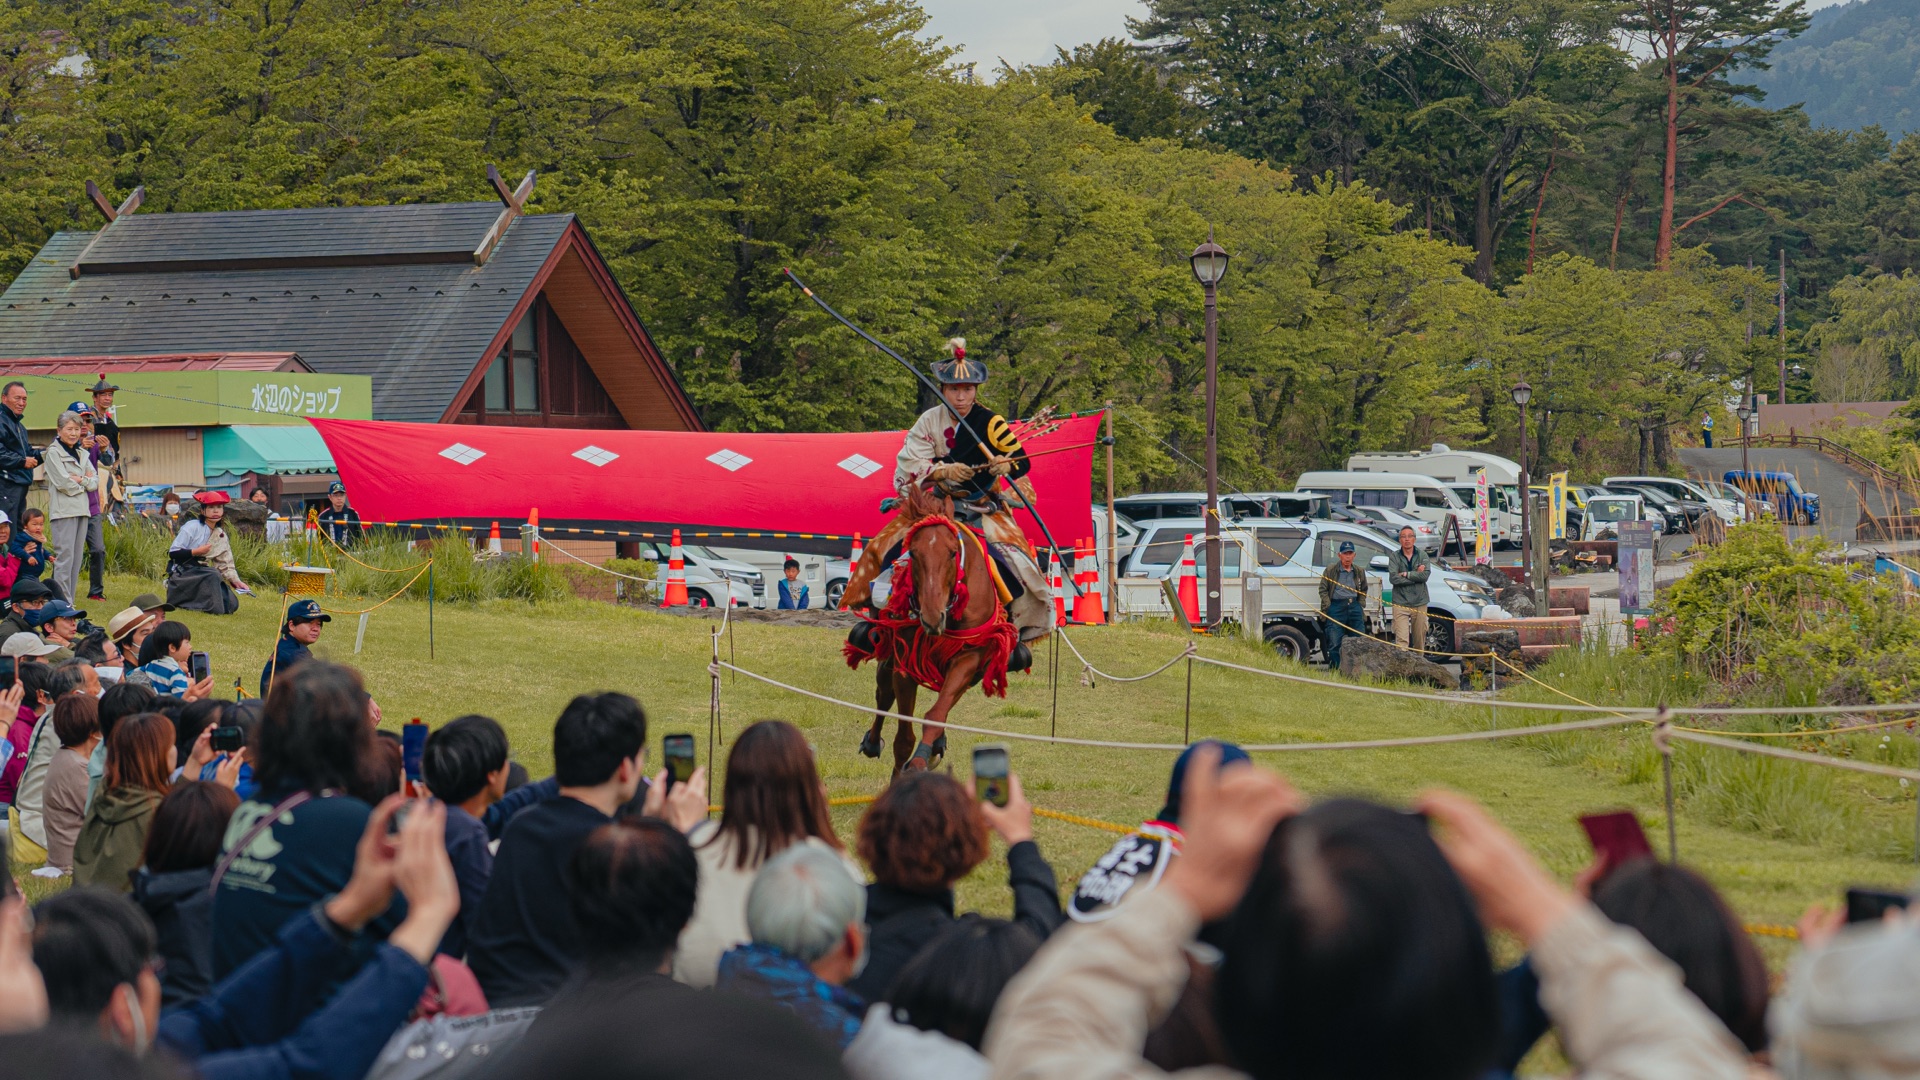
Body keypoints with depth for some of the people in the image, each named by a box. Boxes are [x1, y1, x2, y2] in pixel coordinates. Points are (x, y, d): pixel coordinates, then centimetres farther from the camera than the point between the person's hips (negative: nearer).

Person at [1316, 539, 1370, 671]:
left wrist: (1361, 604, 11)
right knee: (1334, 643, -6)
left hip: (1355, 607, 4)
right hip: (1336, 607, -4)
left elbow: (1364, 590, 26)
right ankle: (1333, 669, 0)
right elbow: (1323, 589, 4)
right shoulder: (1330, 571, 3)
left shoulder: (1359, 572, 15)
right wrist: (1327, 606, -6)